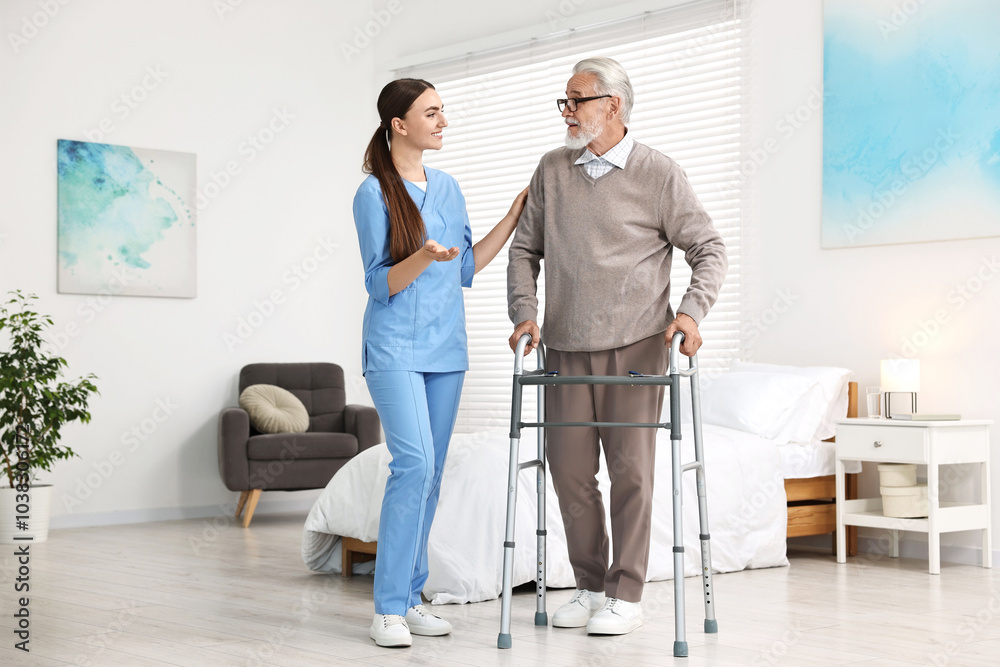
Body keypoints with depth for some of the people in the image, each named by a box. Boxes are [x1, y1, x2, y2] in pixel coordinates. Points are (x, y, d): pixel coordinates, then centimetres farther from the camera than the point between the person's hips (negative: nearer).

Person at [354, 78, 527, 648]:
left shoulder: (449, 188, 12)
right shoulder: (374, 193, -7)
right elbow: (380, 284, -10)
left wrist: (513, 217, 12)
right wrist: (425, 257, -28)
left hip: (446, 348, 7)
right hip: (395, 348, -7)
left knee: (430, 474, 7)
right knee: (415, 463, -19)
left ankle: (411, 597, 16)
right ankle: (389, 608, -12)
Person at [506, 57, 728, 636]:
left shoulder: (659, 174, -3)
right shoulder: (552, 170, 9)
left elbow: (709, 248, 0)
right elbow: (525, 249, 14)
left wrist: (692, 310, -15)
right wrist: (525, 311, 0)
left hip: (635, 346, -4)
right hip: (567, 348, 4)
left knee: (631, 469, -2)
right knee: (569, 469, 6)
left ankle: (627, 595, 9)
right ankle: (590, 586, 21)